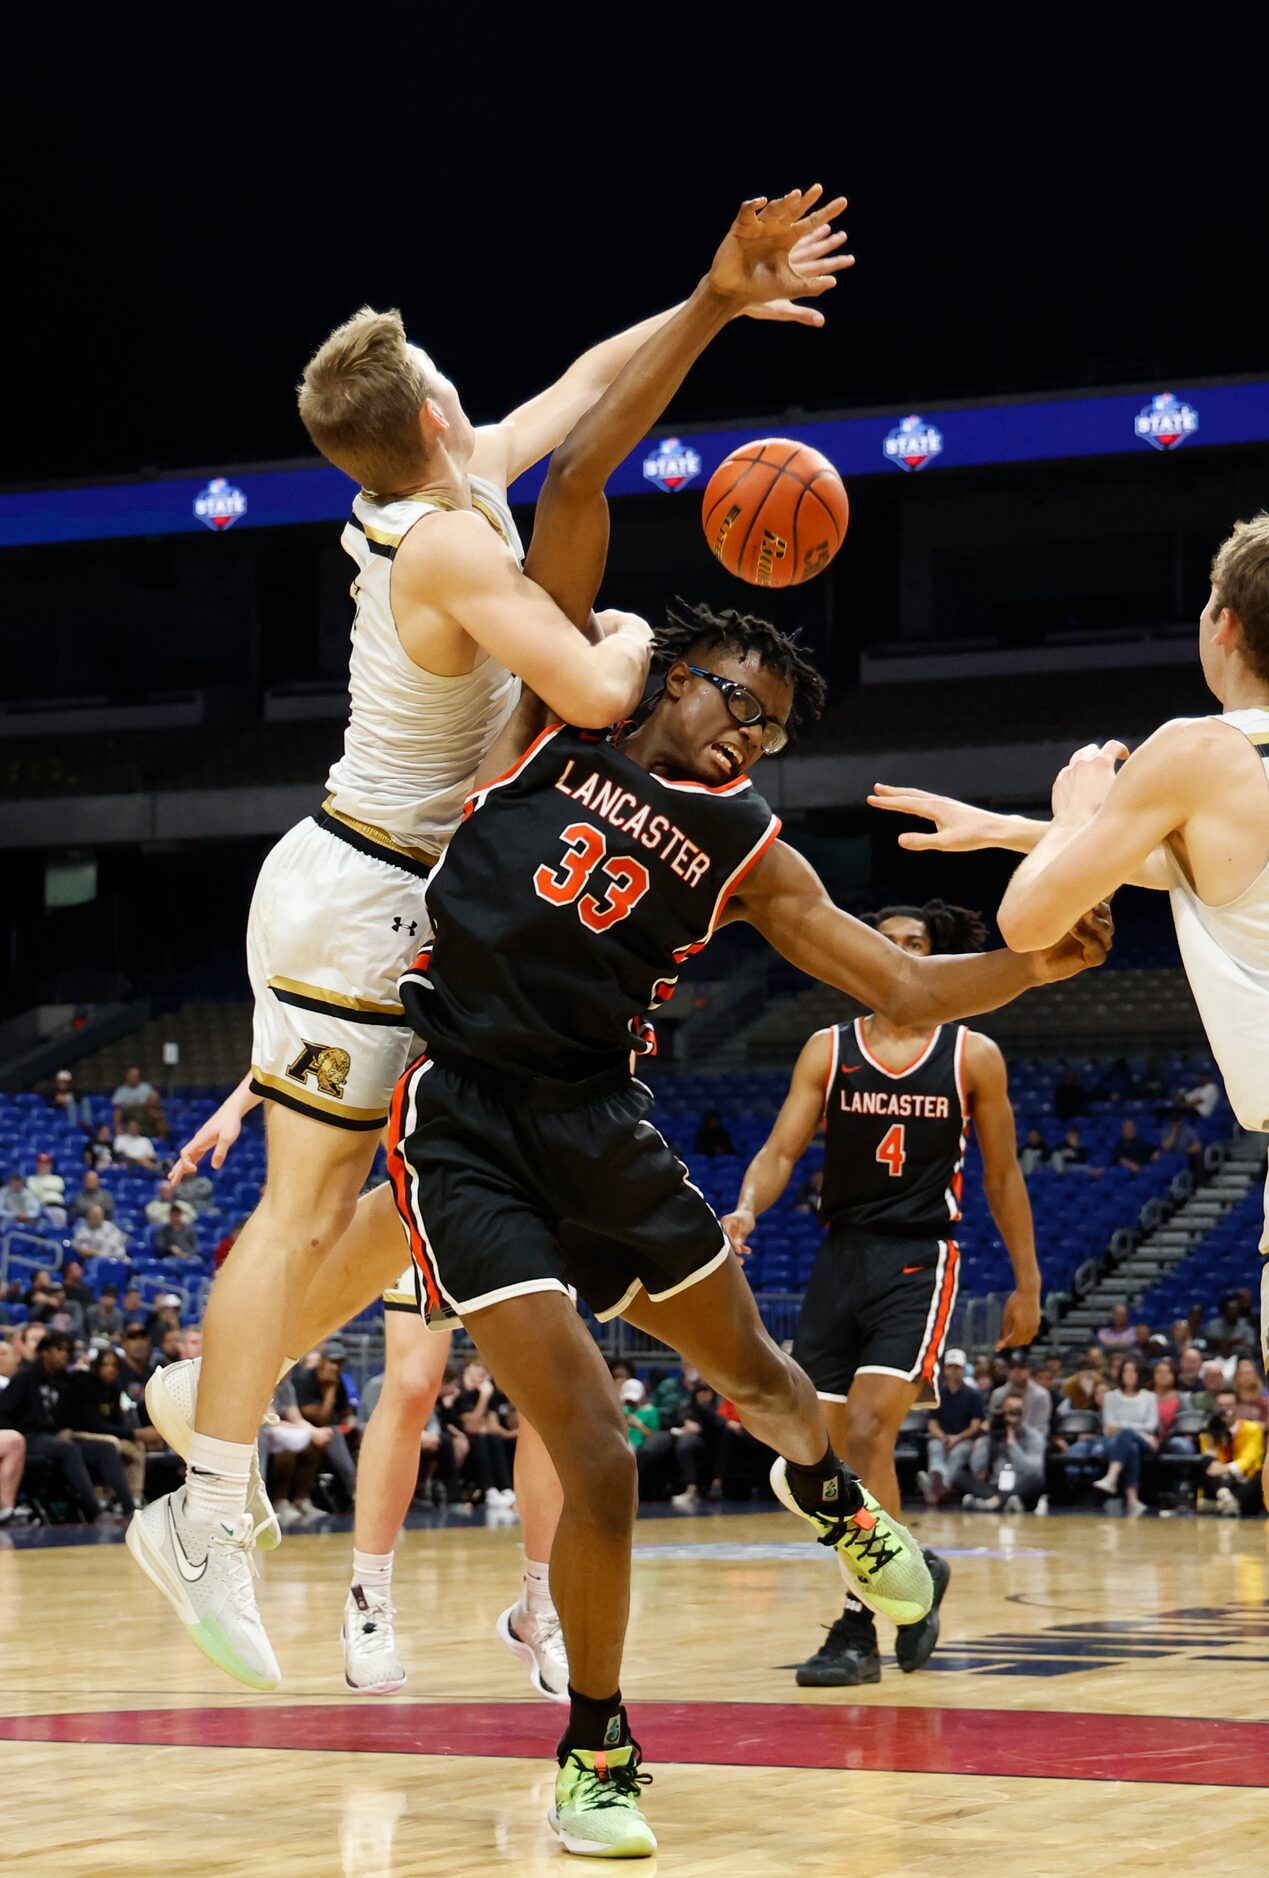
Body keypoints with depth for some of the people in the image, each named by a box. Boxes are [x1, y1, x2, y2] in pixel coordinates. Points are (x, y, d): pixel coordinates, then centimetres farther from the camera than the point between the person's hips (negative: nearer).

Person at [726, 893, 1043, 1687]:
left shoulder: (973, 1056, 2)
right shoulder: (829, 1050, 6)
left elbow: (1002, 1176, 8)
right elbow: (781, 1151, 1)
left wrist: (1028, 1281, 7)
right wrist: (747, 1210, -19)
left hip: (919, 1262, -4)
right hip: (842, 1256, 4)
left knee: (869, 1434, -18)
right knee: (834, 1448, 4)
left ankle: (858, 1631, -14)